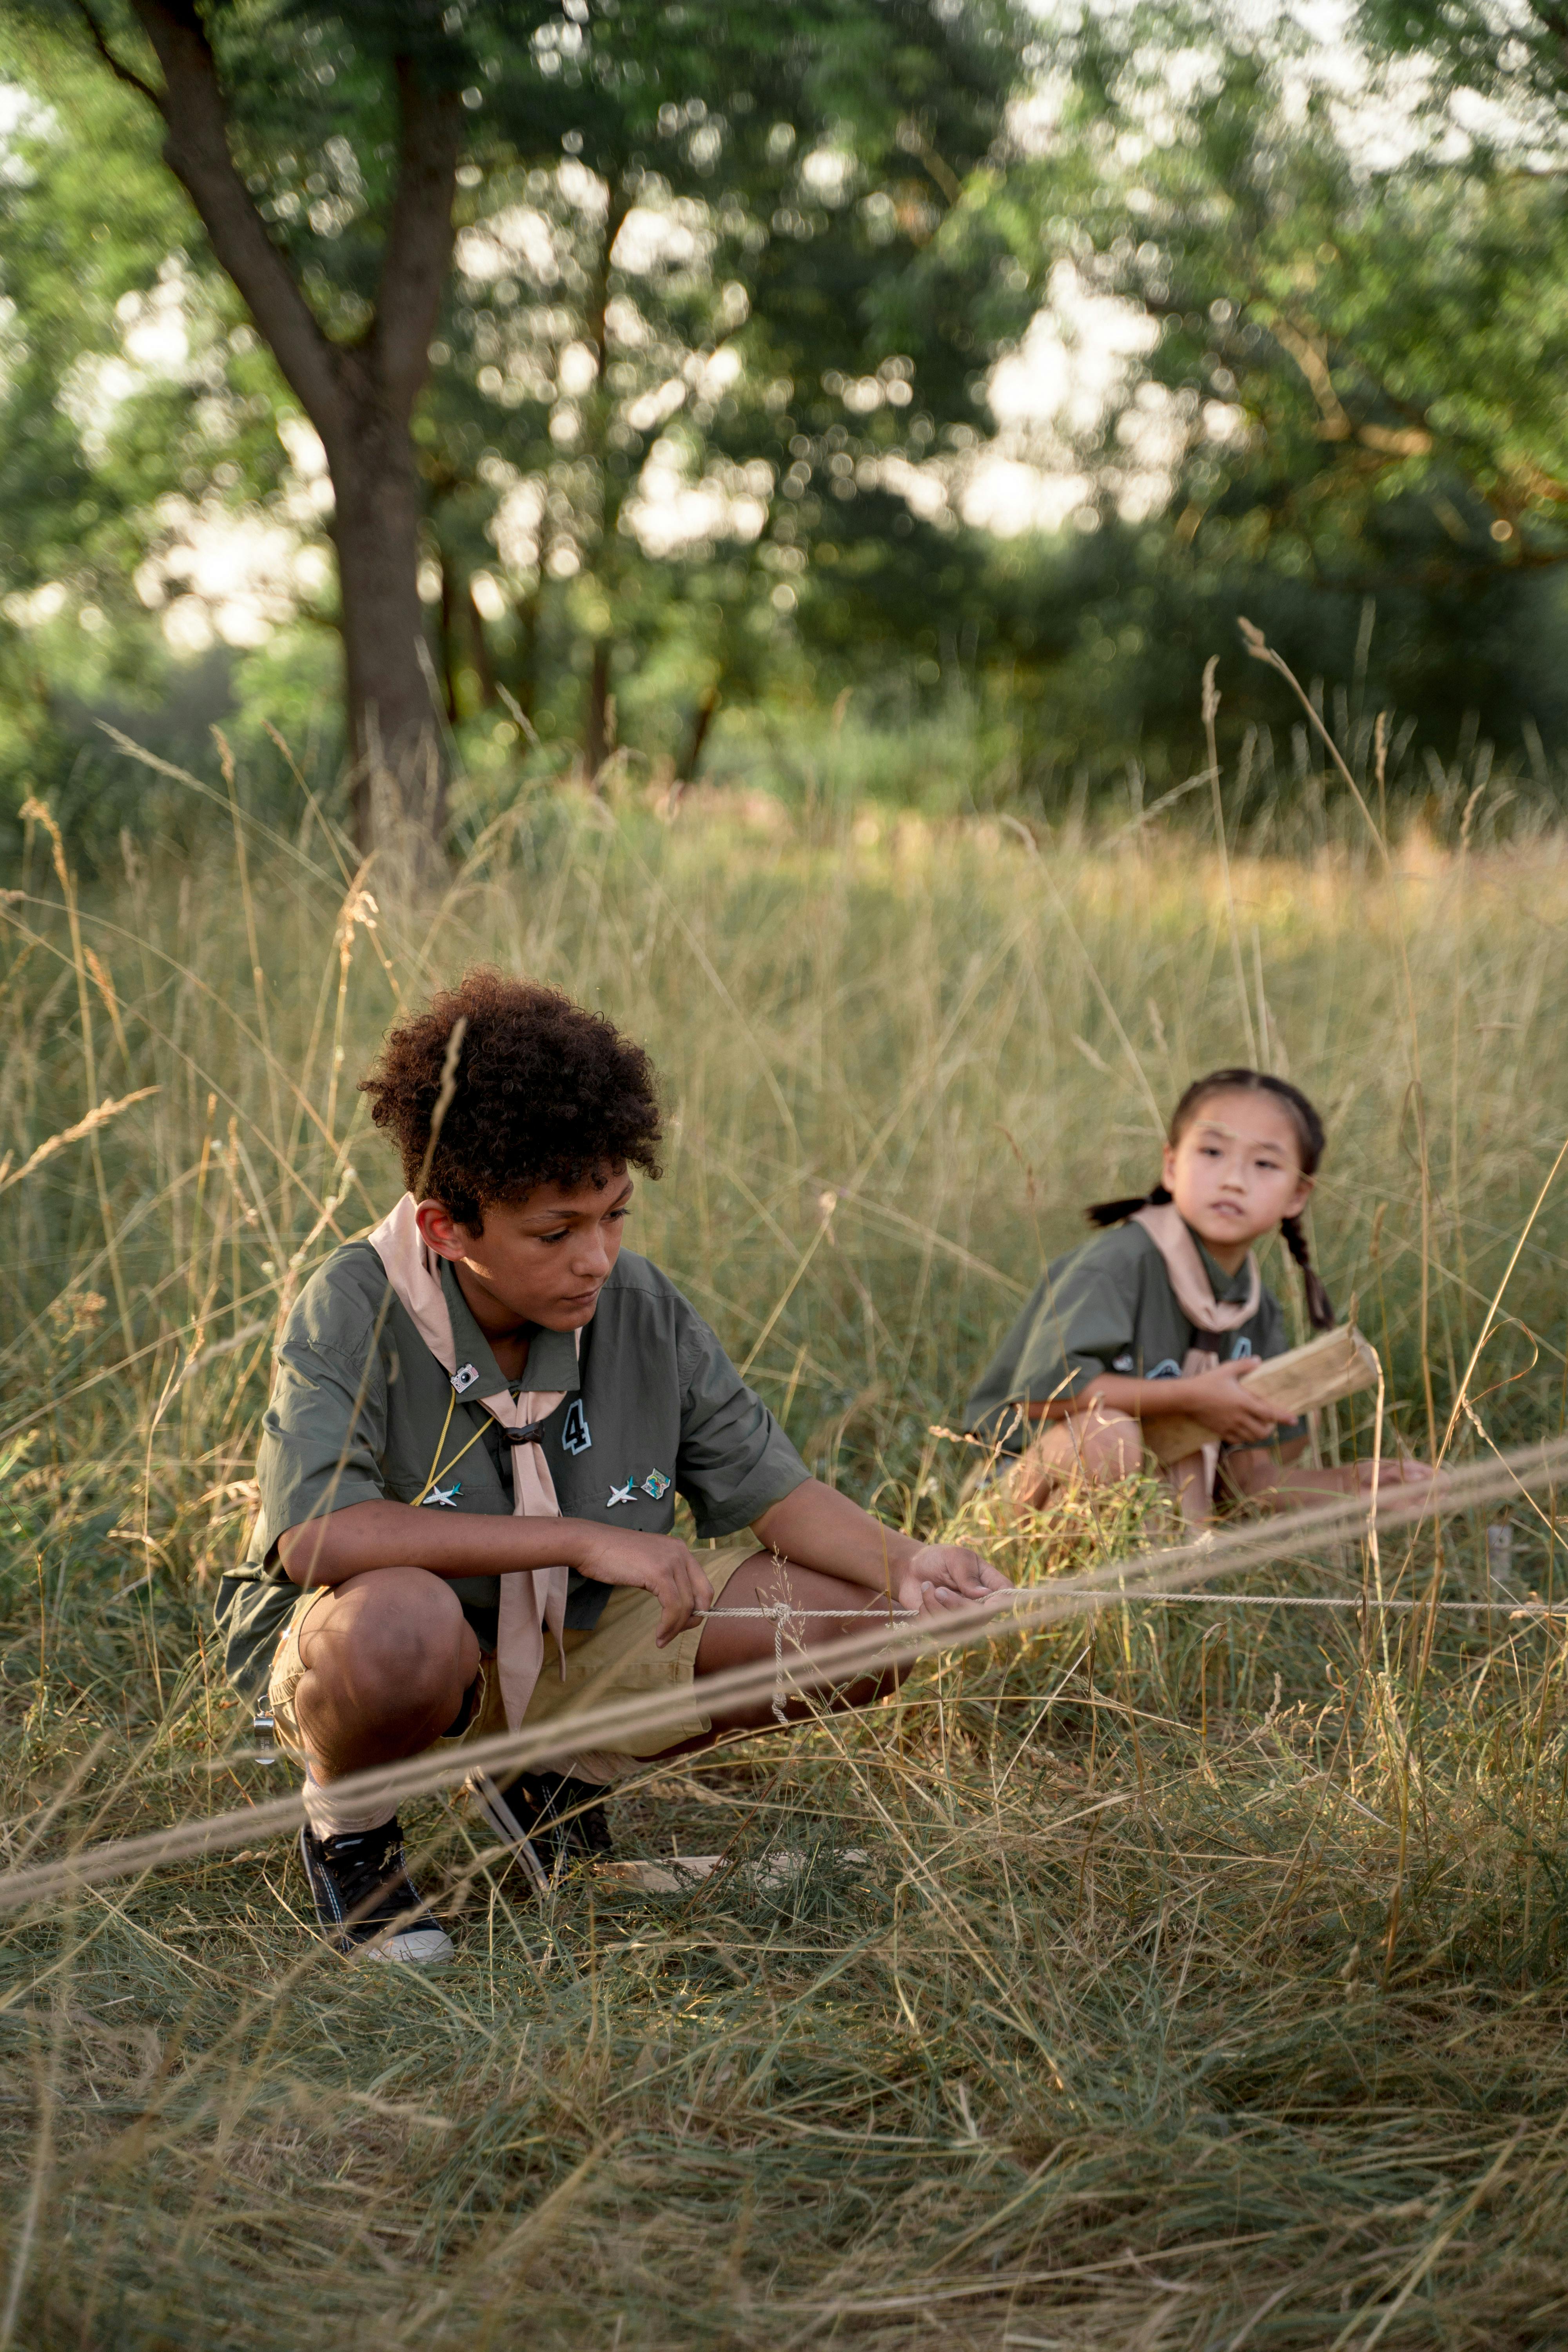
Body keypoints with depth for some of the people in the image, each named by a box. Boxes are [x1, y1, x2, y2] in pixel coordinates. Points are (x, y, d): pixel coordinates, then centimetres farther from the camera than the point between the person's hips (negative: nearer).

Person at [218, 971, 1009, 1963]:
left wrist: (904, 1564, -22)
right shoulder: (354, 1312, -23)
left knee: (874, 1617, -7)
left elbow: (768, 1487, -2)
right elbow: (315, 1536, -36)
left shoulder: (643, 1309, -9)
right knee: (401, 1623, -43)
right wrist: (582, 1539, -36)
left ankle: (559, 1776, 12)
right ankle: (348, 1826, -5)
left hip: (573, 1641, 5)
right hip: (355, 1654, -5)